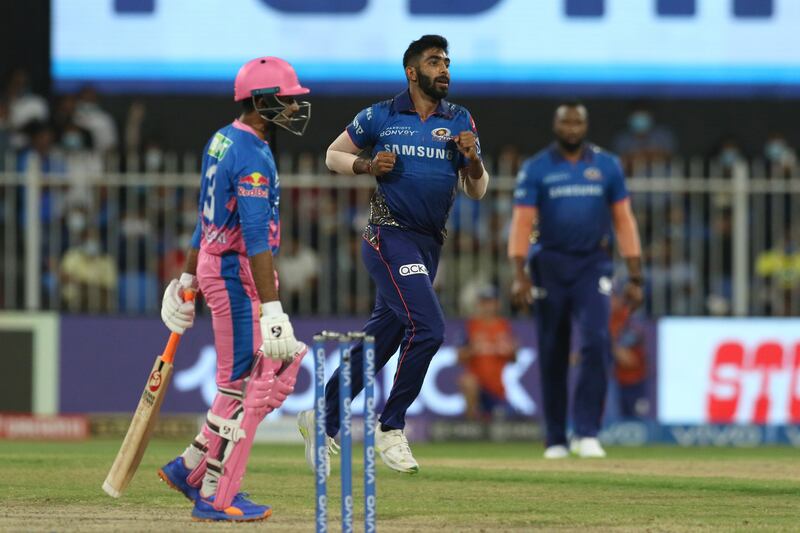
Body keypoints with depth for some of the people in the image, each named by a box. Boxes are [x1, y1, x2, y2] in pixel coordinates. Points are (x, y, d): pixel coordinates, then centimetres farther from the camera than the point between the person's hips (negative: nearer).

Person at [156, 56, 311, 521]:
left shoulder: (222, 142, 12)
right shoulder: (252, 157, -19)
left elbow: (206, 216, 20)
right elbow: (256, 238, -25)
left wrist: (188, 279, 26)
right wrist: (272, 308, -29)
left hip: (215, 267, 10)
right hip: (238, 275, -10)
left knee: (285, 361, 13)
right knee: (243, 385, -3)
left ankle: (192, 467, 16)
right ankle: (215, 497, 2)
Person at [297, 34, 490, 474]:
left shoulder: (460, 122, 8)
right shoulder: (379, 117, -1)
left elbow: (477, 191, 8)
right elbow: (333, 155, 10)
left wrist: (472, 158, -13)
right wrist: (367, 165, -9)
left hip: (429, 246, 5)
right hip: (390, 237, -5)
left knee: (380, 340, 10)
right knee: (427, 327, -20)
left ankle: (322, 420, 23)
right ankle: (390, 429, -7)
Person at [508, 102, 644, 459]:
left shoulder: (607, 166, 6)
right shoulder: (535, 169, 1)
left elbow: (623, 220, 8)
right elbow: (522, 222, -4)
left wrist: (635, 277, 3)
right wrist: (519, 274, -16)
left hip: (592, 267, 0)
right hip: (549, 266, 0)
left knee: (595, 343, -17)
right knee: (552, 354, 3)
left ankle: (587, 433, -16)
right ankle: (556, 440, 13)